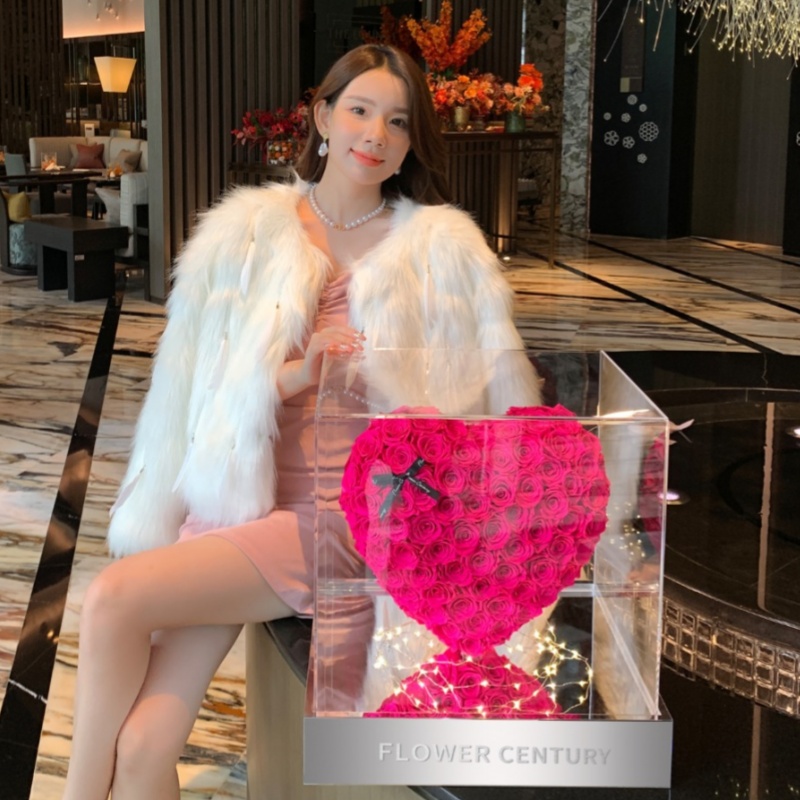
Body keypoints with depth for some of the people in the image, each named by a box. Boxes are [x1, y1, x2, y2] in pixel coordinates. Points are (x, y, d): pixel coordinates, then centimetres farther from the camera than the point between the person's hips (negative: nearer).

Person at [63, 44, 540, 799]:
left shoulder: (442, 248, 4)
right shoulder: (245, 233, 9)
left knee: (116, 599, -22)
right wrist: (297, 377, -9)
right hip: (232, 501, 2)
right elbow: (198, 387, 8)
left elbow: (495, 394, 4)